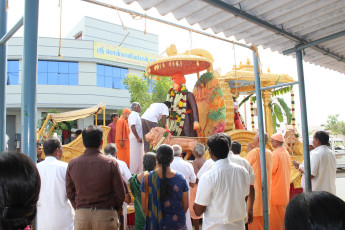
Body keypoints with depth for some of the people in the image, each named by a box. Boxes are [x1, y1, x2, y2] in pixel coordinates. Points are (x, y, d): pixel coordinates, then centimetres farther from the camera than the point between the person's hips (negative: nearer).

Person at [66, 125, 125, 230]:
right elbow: (120, 193, -6)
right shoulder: (110, 163, -11)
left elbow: (70, 193, 6)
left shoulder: (72, 164, -2)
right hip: (106, 215, -3)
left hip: (80, 215, 3)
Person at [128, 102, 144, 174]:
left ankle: (139, 172, 18)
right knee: (135, 156, -5)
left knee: (140, 156, 12)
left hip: (139, 139, 10)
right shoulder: (133, 115, -11)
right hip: (135, 138, -10)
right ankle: (133, 173, 0)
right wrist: (138, 138, -22)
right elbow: (132, 127, -21)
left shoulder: (137, 115, 19)